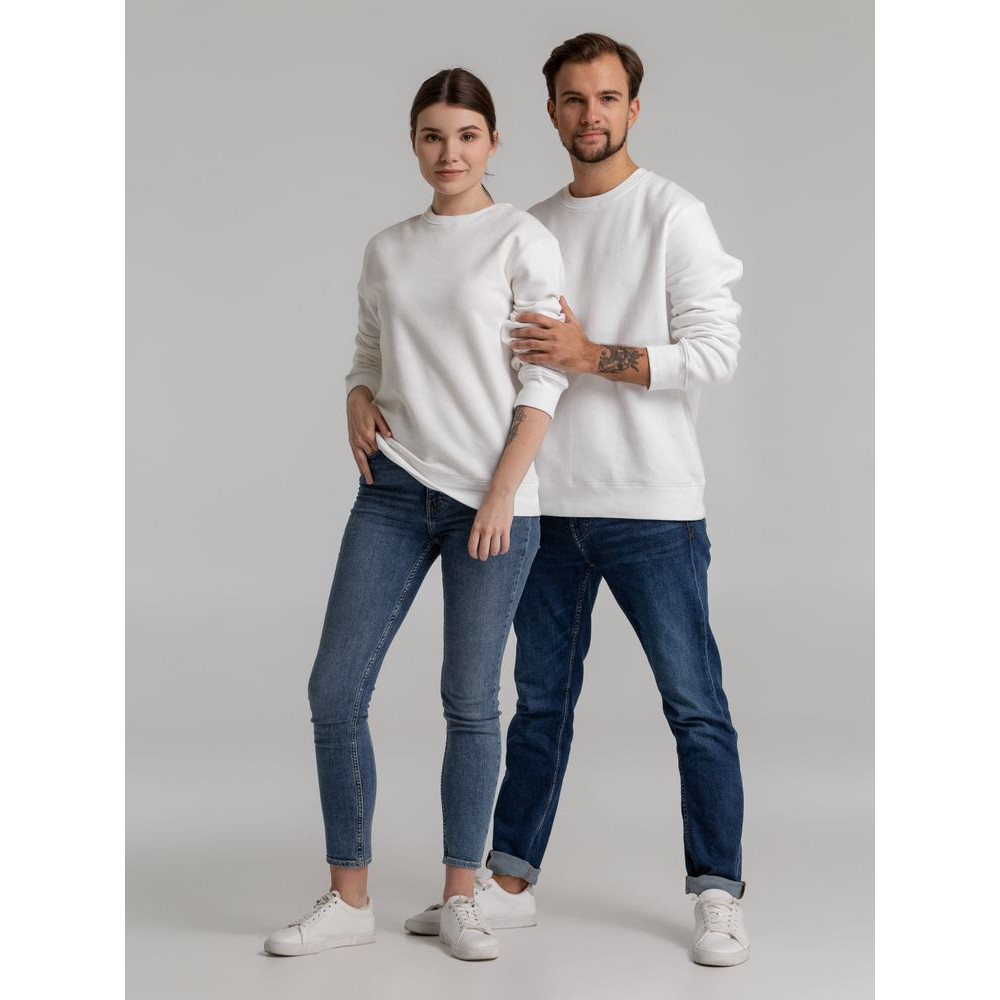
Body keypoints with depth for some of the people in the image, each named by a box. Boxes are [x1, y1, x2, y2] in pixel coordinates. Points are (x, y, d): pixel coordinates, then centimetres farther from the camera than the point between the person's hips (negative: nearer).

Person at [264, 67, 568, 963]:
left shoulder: (523, 241, -1)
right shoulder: (388, 250, 12)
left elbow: (543, 379, -5)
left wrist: (502, 495, -12)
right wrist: (359, 405, -2)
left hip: (491, 497, -4)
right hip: (395, 488, 4)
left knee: (471, 701, 1)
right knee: (336, 689, -1)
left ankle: (461, 899, 15)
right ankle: (350, 898, 11)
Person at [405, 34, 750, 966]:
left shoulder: (673, 214, -2)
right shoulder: (533, 229, 14)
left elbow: (715, 348, -9)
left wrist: (593, 354, -17)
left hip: (652, 505, -5)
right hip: (550, 502, 5)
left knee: (694, 704, 0)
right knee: (540, 700, 13)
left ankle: (716, 894, 10)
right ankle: (510, 882, 22)